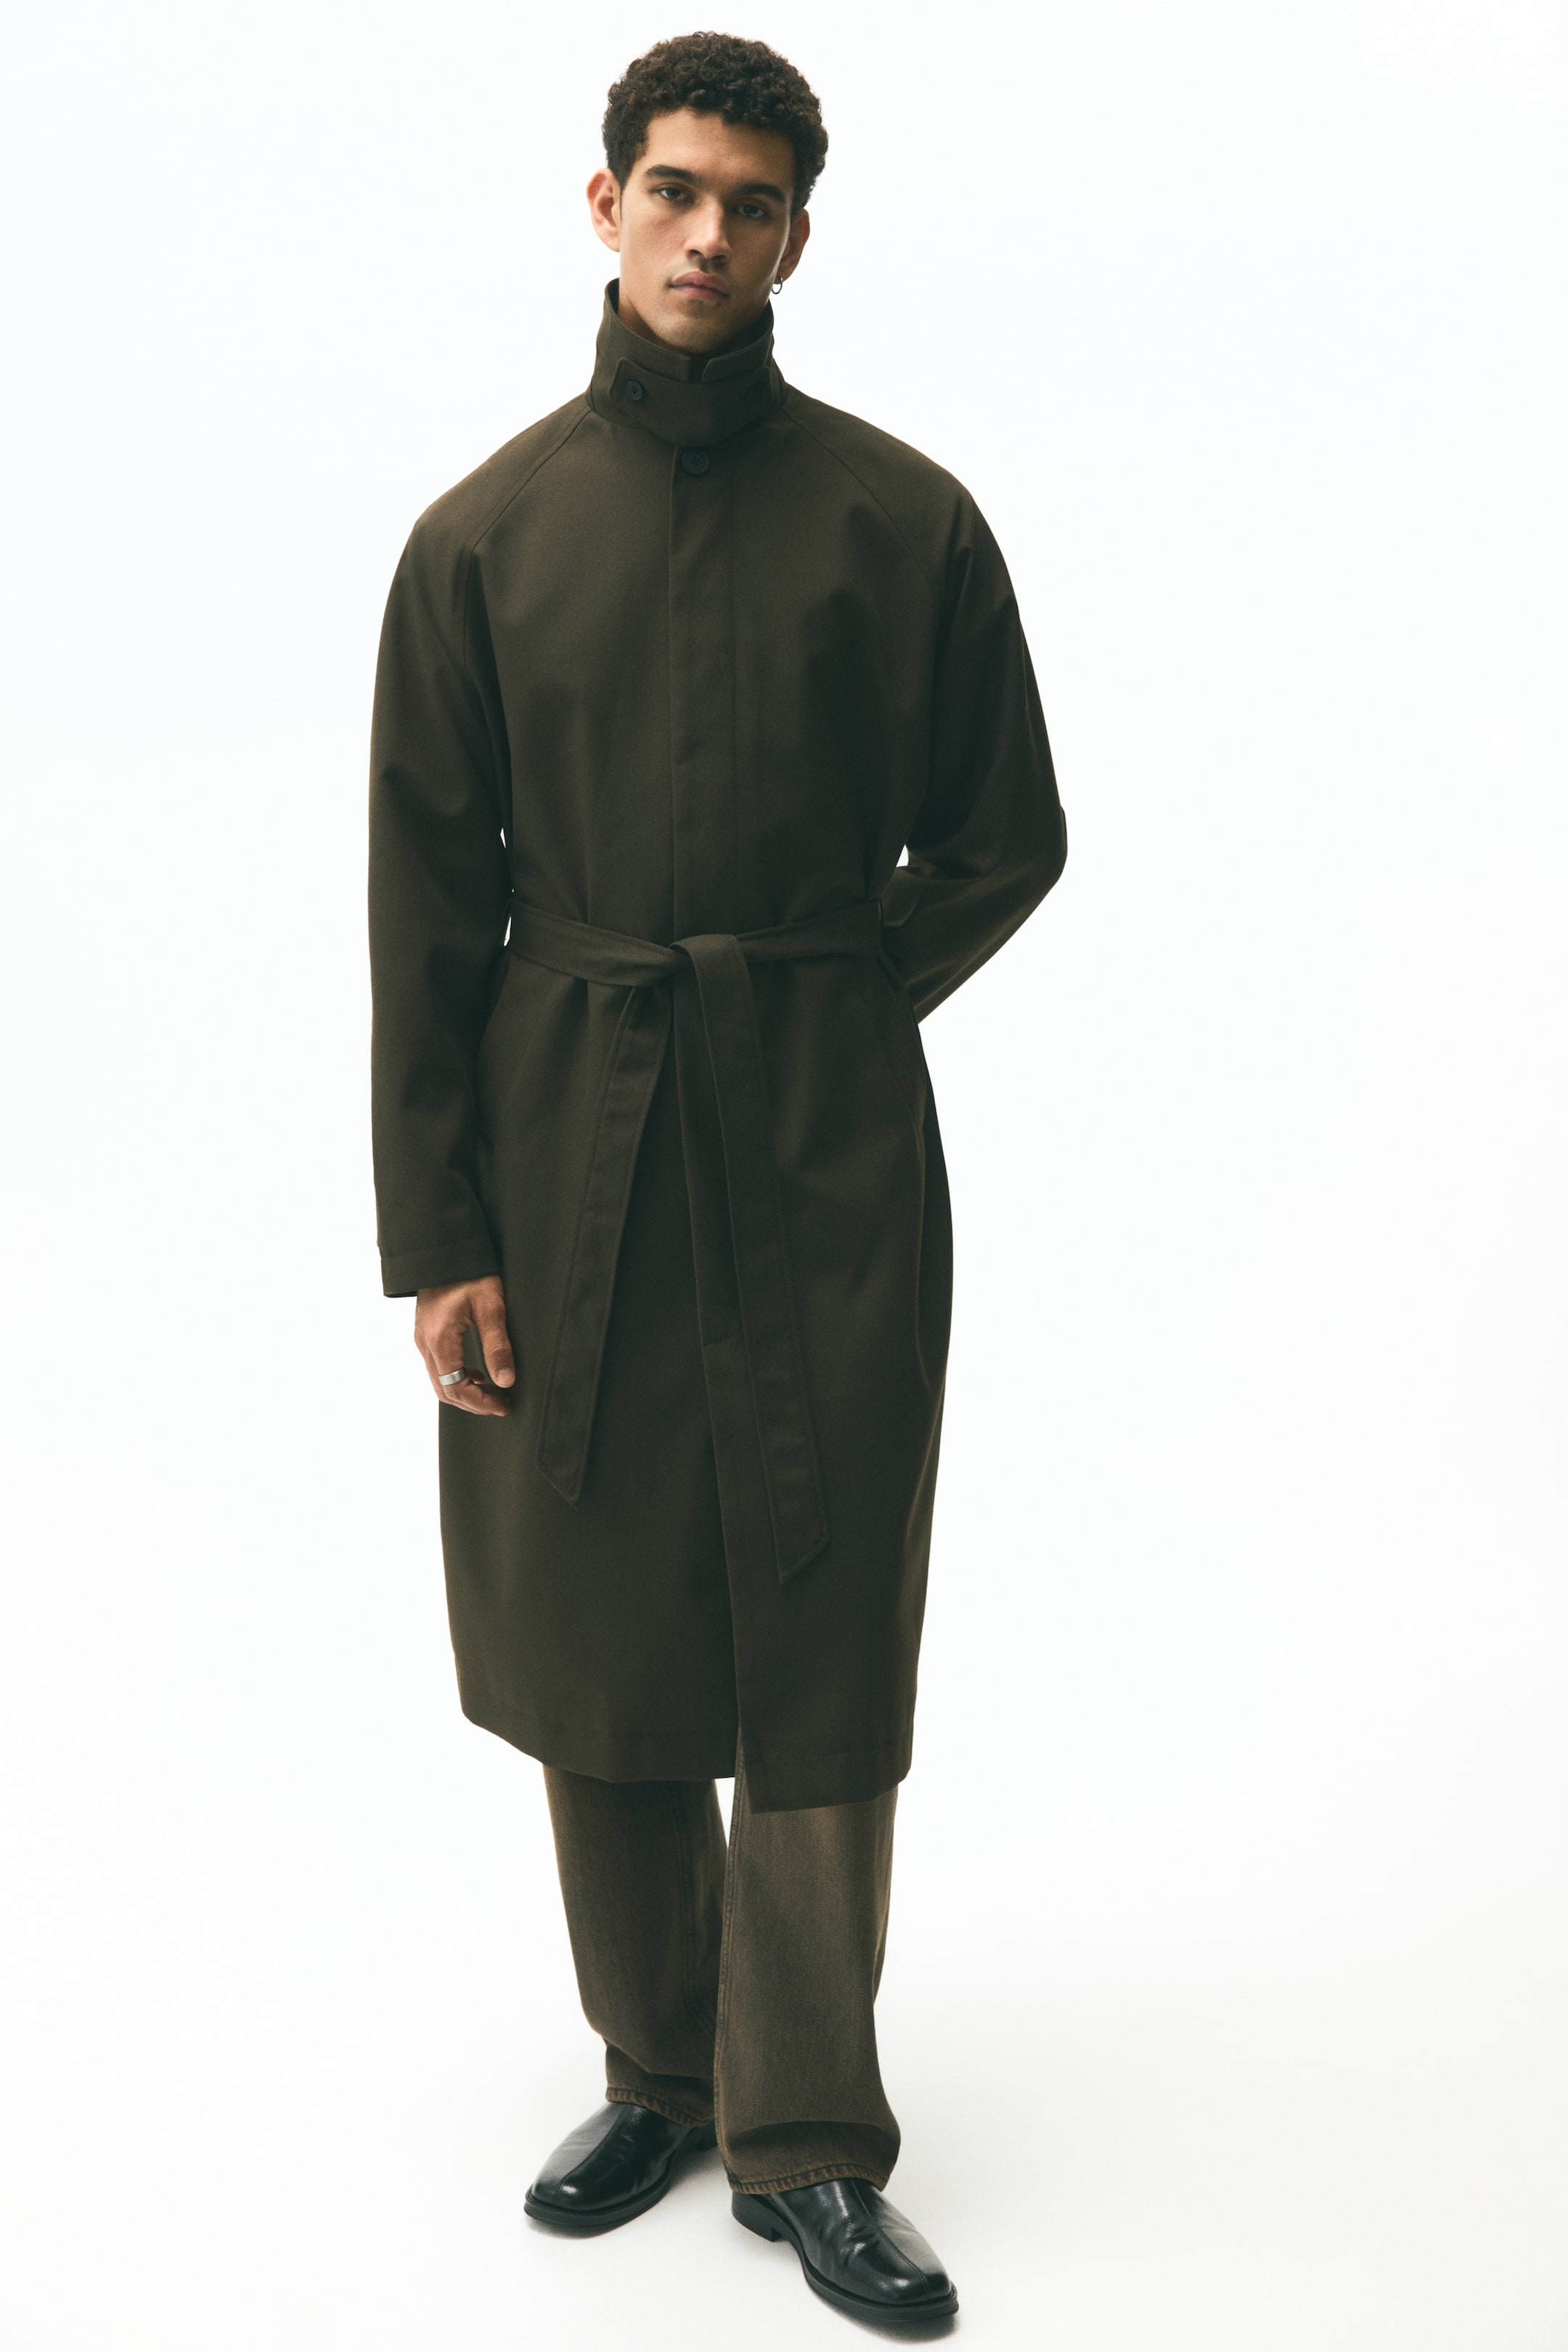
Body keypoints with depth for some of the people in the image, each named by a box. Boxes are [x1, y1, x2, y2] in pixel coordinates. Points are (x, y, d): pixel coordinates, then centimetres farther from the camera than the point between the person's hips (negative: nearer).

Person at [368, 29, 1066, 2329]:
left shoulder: (903, 519, 2)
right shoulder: (487, 534, 3)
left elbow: (1007, 840, 10)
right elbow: (423, 902, 1)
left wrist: (820, 1015, 3)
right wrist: (434, 1233, -4)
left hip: (829, 1164, -1)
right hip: (561, 1164, 1)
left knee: (823, 1664, 1)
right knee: (597, 1651, 9)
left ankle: (810, 2144, 14)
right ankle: (658, 2073, 28)